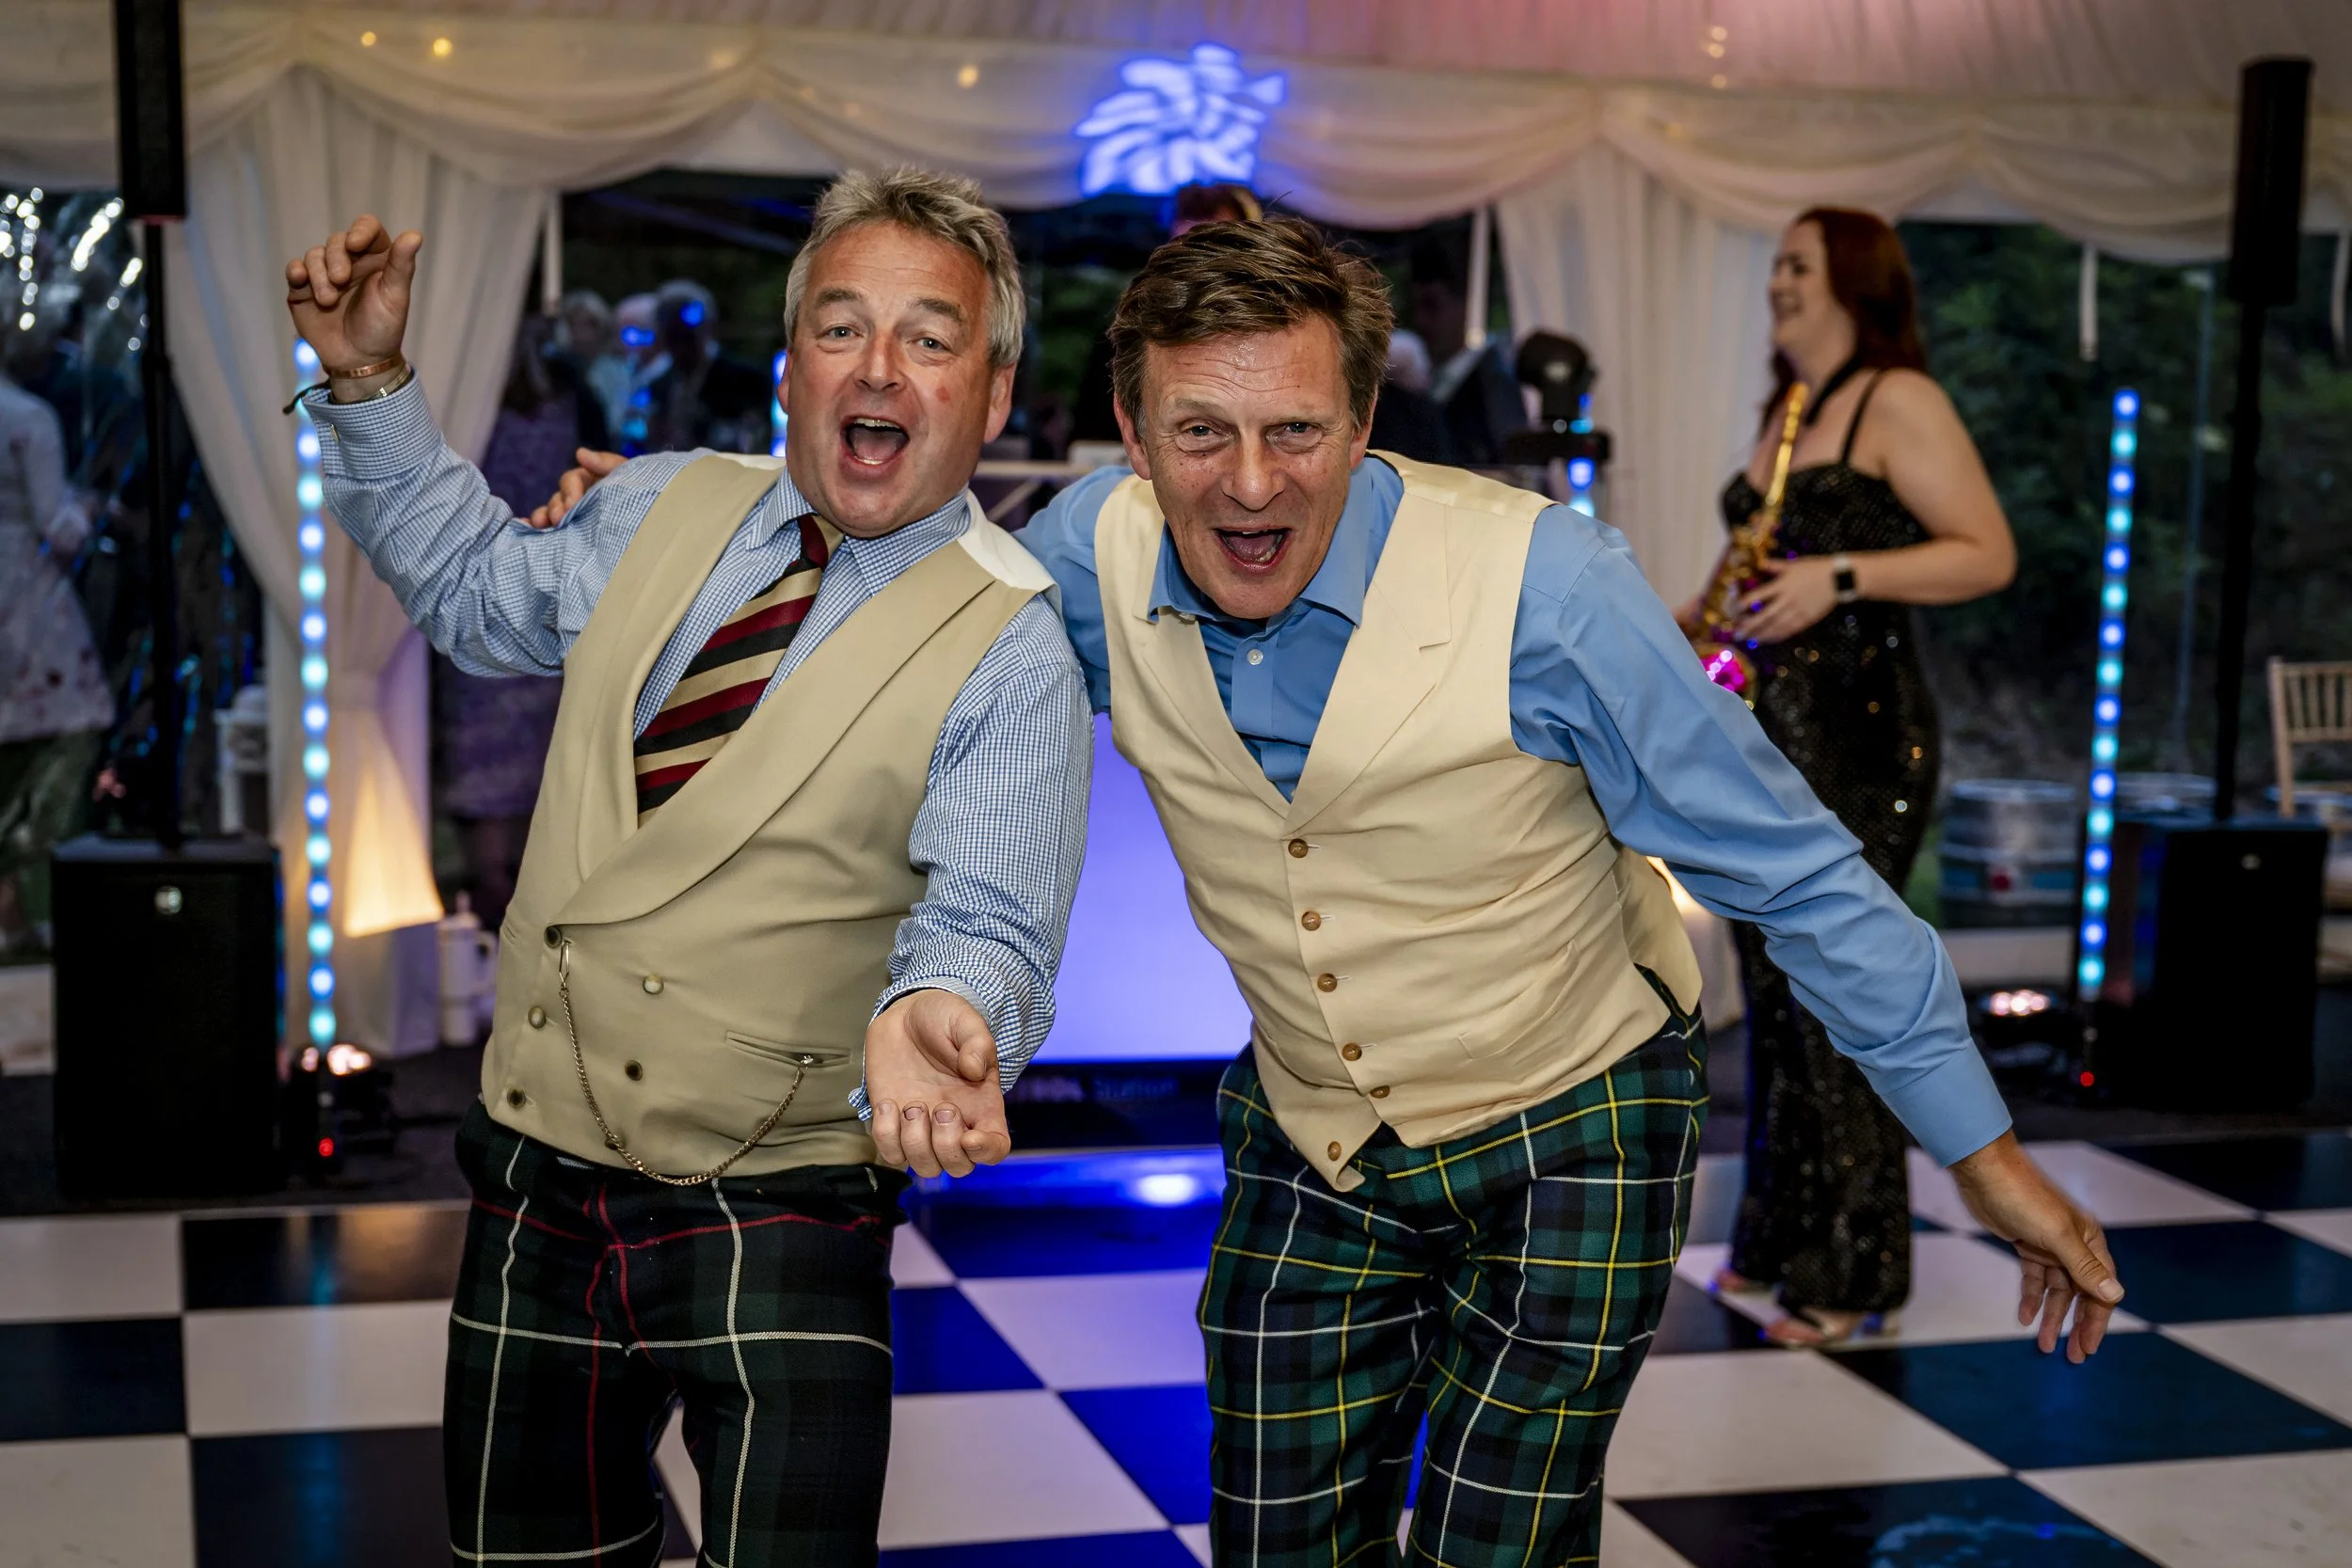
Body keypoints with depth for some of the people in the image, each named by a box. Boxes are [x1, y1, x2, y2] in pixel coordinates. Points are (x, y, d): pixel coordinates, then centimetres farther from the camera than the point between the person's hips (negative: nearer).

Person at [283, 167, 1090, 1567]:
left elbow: (986, 921, -19)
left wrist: (939, 1012, -42)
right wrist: (371, 381, 14)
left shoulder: (1011, 652, -10)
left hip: (776, 1232, -5)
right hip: (540, 1187, 5)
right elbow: (472, 583, 24)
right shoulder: (662, 513, 7)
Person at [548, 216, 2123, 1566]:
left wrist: (1983, 1150, -12)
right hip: (1309, 1145, 4)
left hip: (1568, 1138, -3)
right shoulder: (1100, 554, -15)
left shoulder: (1545, 583, -26)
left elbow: (1791, 869, -17)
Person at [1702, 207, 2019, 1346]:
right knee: (1772, 988, 11)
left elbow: (1989, 555, -13)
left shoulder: (1899, 402, -6)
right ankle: (1775, 1242, 20)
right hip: (1762, 729, 8)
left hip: (1858, 735, -8)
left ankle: (1854, 1273, 2)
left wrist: (1840, 579, -21)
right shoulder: (1783, 412, 18)